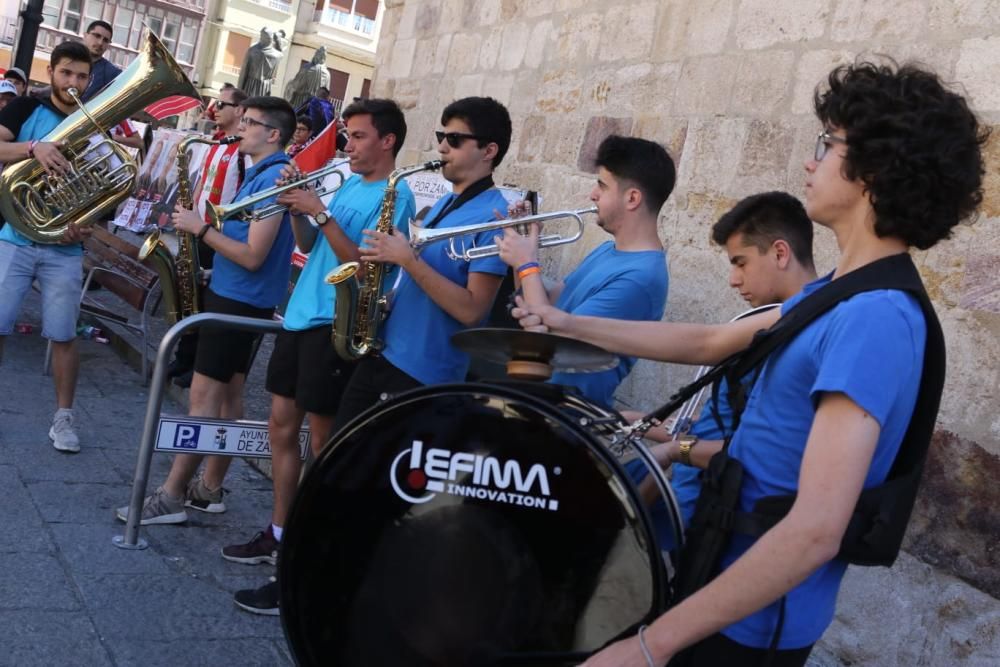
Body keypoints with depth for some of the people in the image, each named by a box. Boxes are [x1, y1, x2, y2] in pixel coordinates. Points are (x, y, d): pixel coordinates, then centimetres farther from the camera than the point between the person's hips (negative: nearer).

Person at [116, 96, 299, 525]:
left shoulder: (274, 178, -19)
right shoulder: (262, 174, 14)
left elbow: (253, 256, -23)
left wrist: (201, 229, -15)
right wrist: (206, 223, 2)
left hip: (239, 301, -10)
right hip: (239, 297, 10)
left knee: (204, 398, -7)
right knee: (228, 395, 12)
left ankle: (171, 497, -1)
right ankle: (209, 489, 20)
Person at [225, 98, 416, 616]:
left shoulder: (395, 194, -10)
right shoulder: (349, 184, 16)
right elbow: (308, 246, 17)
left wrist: (321, 213, -20)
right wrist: (295, 208, 1)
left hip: (336, 325, -9)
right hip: (300, 316, 9)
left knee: (322, 444, -4)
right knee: (281, 427, 14)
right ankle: (279, 534, 28)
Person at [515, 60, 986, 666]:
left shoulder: (876, 319, -28)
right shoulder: (836, 293, 4)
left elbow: (815, 531, -34)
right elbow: (709, 344, 14)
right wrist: (572, 326, 11)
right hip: (733, 571, 8)